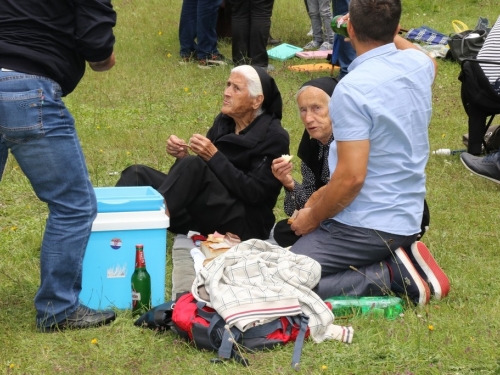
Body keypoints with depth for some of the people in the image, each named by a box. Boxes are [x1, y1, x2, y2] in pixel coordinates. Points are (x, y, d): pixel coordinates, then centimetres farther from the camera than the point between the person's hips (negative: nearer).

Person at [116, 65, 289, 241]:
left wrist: (214, 157, -21)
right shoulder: (223, 121, 12)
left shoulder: (274, 137, -8)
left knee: (194, 166, -32)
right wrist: (183, 156, -6)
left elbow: (254, 194, -17)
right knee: (137, 175, -8)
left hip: (247, 224, -7)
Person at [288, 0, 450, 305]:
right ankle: (400, 257, 7)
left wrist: (313, 217, -8)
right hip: (407, 219, 8)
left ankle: (392, 275, -11)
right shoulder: (420, 65, 2)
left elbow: (351, 178, -24)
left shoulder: (352, 89, -21)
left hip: (369, 227, -8)